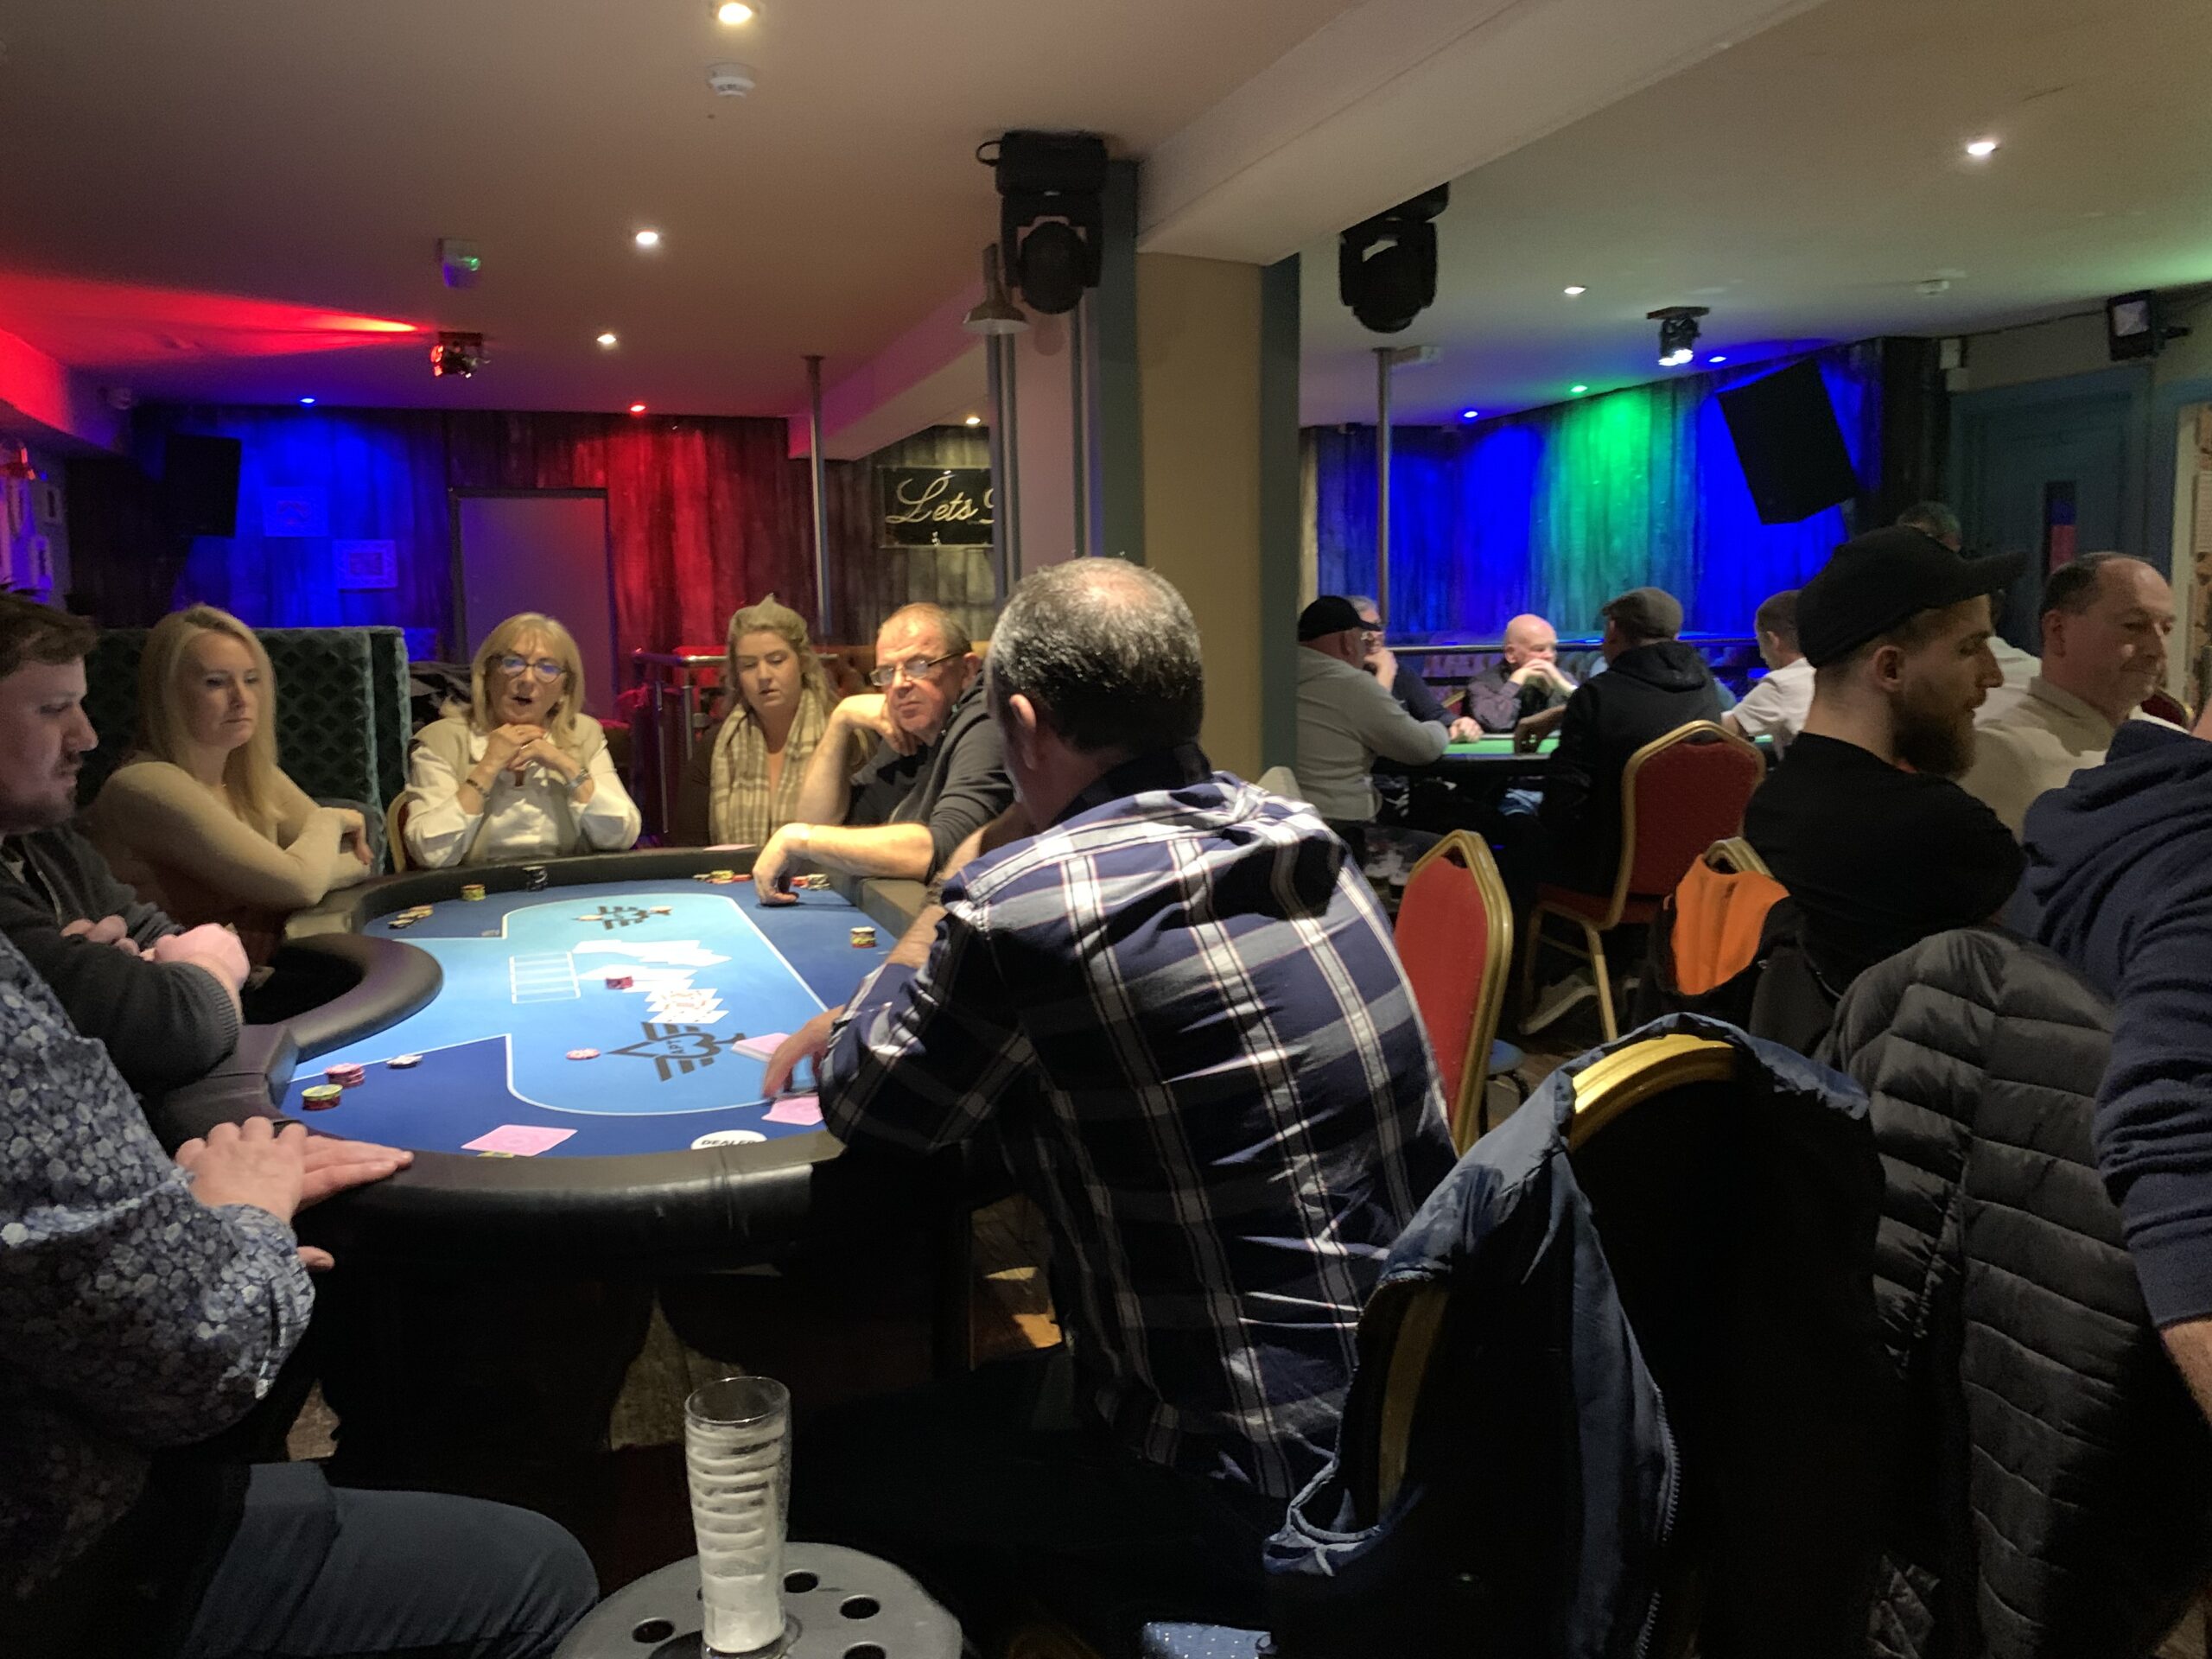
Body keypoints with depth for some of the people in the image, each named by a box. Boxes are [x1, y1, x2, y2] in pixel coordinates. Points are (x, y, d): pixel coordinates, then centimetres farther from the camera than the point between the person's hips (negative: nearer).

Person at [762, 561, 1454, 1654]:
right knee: (950, 1408, 26)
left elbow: (867, 1110, -4)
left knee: (831, 1468, 12)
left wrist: (933, 928, 11)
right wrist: (866, 1022, 18)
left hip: (1263, 1492, -8)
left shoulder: (1028, 897, -23)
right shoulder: (1287, 834, 1)